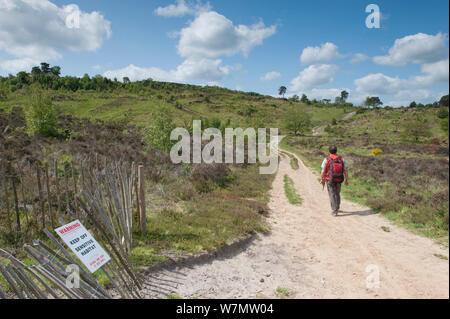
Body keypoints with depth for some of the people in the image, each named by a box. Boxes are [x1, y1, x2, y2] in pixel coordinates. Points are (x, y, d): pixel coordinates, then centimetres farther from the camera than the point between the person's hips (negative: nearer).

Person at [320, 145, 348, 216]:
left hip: (330, 180, -3)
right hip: (339, 180, 3)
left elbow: (323, 171, -10)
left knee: (332, 195, 2)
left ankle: (334, 211, -3)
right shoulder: (341, 159, -1)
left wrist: (322, 179, 4)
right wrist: (346, 180, 7)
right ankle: (337, 208, 35)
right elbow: (345, 170, -2)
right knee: (337, 194, 22)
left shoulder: (326, 160, -10)